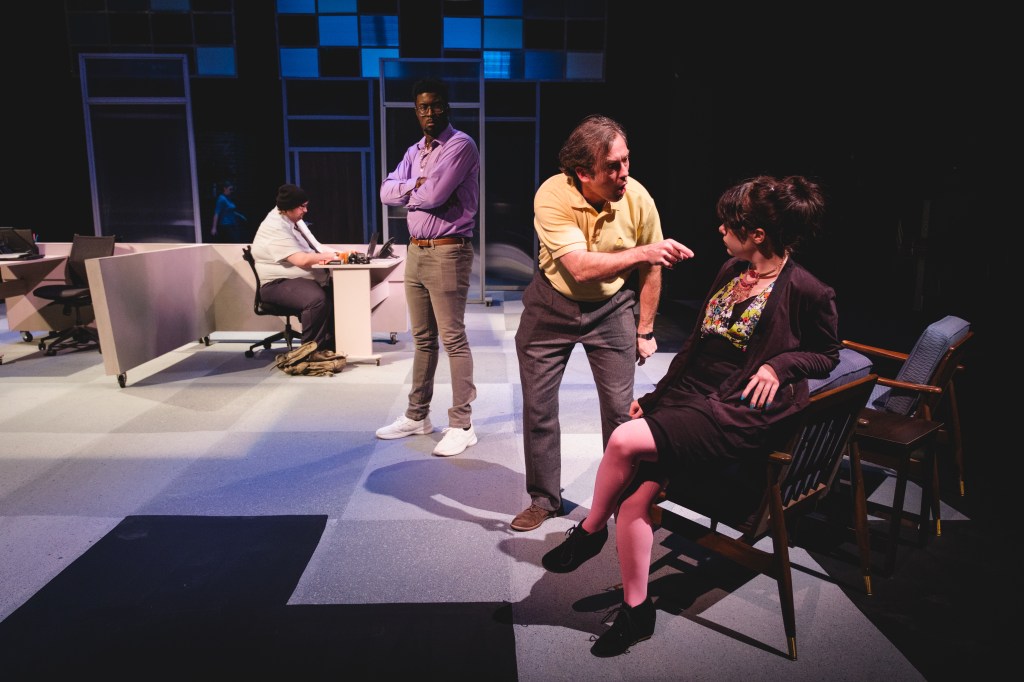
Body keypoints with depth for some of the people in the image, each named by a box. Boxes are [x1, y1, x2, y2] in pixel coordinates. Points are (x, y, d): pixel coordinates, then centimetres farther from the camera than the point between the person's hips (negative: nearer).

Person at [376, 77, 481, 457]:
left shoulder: (460, 145, -8)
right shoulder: (414, 152, 18)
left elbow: (433, 196, -19)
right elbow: (387, 192, 6)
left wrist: (409, 190, 1)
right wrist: (417, 184, -10)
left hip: (448, 252, -8)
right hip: (415, 252, 8)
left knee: (453, 339, -5)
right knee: (422, 339, 14)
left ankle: (461, 425, 2)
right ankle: (417, 415, 25)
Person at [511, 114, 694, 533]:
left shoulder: (638, 198, -17)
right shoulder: (553, 196, -24)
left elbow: (649, 271, -3)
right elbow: (580, 267, -33)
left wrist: (644, 331, 3)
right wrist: (643, 252, -42)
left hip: (612, 308, 1)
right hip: (551, 305, 0)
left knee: (620, 408, 0)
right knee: (537, 406, 4)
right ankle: (544, 499, 22)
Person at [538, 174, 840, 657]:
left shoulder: (806, 292, -8)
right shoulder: (731, 272, 12)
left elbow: (827, 355, 6)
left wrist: (778, 365, -14)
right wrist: (655, 396, 15)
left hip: (742, 416, -7)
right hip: (691, 394, 7)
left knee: (625, 441, -26)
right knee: (634, 494, -15)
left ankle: (590, 531, 1)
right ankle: (636, 610, 0)